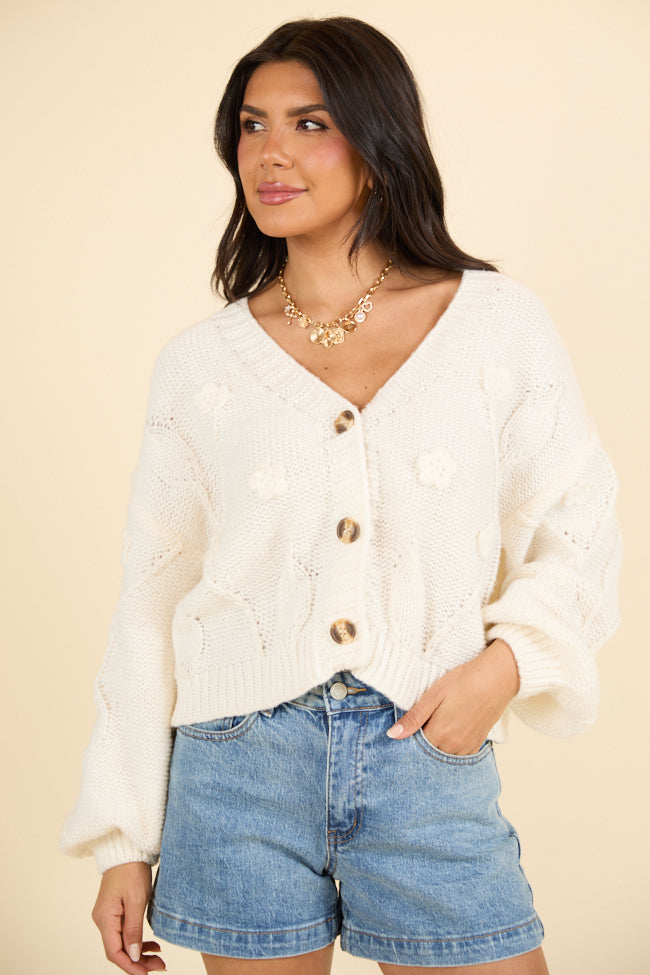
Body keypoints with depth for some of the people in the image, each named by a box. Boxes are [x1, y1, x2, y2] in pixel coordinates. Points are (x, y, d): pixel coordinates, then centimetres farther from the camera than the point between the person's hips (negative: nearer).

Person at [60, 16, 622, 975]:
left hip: (430, 761, 0)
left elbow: (574, 535, 8)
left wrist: (505, 660, -12)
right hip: (242, 763, 1)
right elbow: (151, 602, 6)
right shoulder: (199, 364, 3)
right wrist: (123, 844, 6)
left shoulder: (497, 323, 1)